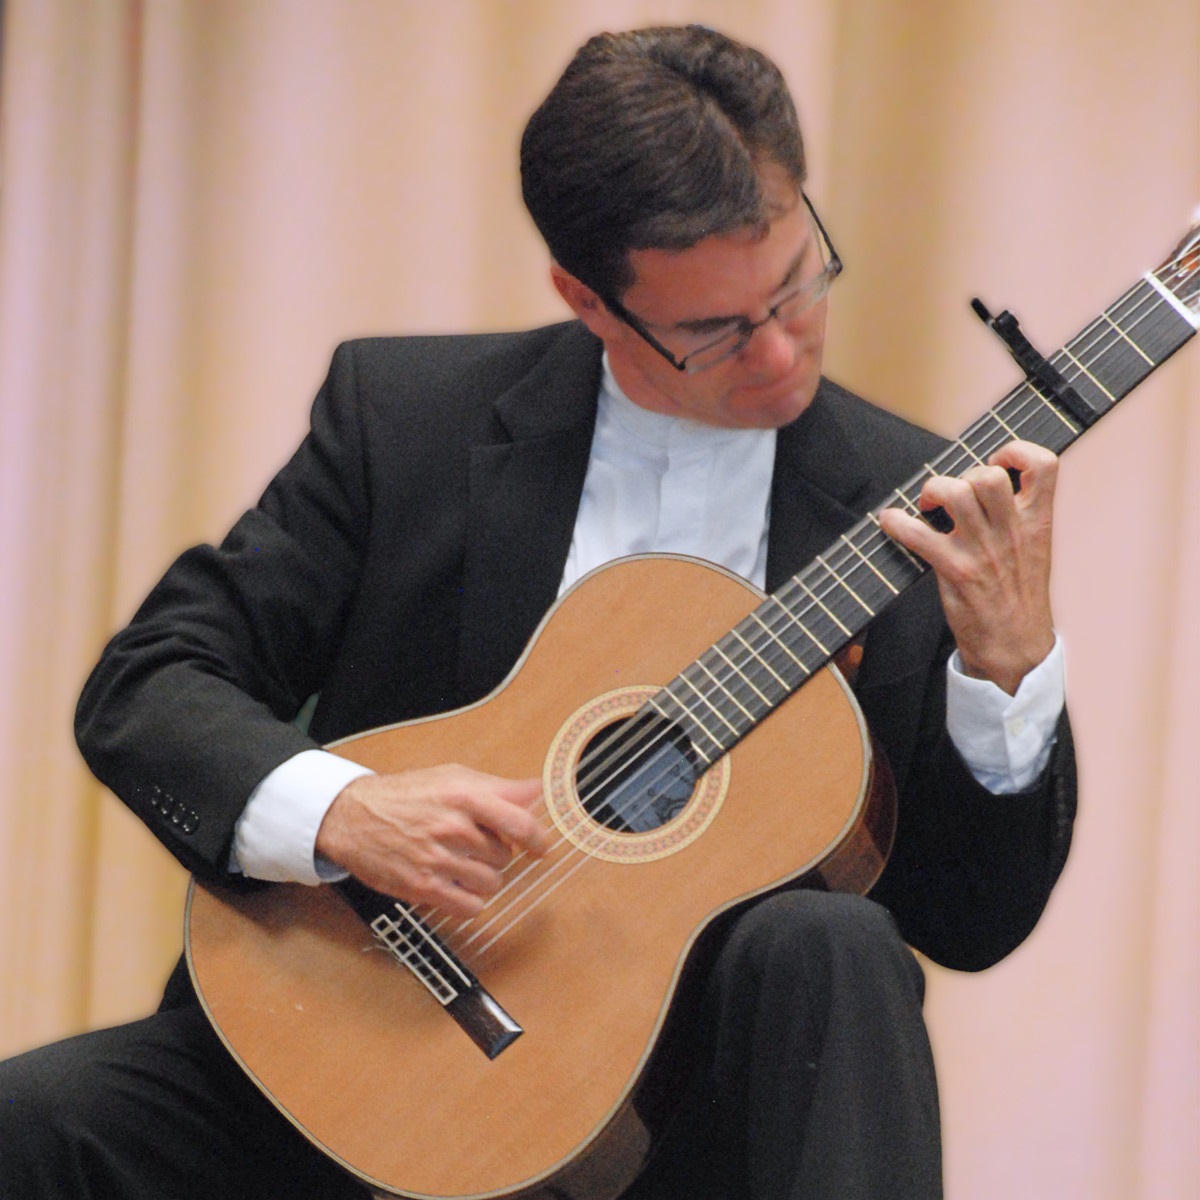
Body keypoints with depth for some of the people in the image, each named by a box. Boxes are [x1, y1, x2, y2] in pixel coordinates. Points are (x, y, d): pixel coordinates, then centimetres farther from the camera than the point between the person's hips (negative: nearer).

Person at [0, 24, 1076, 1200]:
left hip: (705, 1096, 0)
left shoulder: (910, 508, 0)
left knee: (827, 948, -33)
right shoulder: (401, 411, 0)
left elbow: (972, 920, 1)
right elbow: (146, 683, -1)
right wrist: (335, 810, -21)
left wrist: (1009, 664, -17)